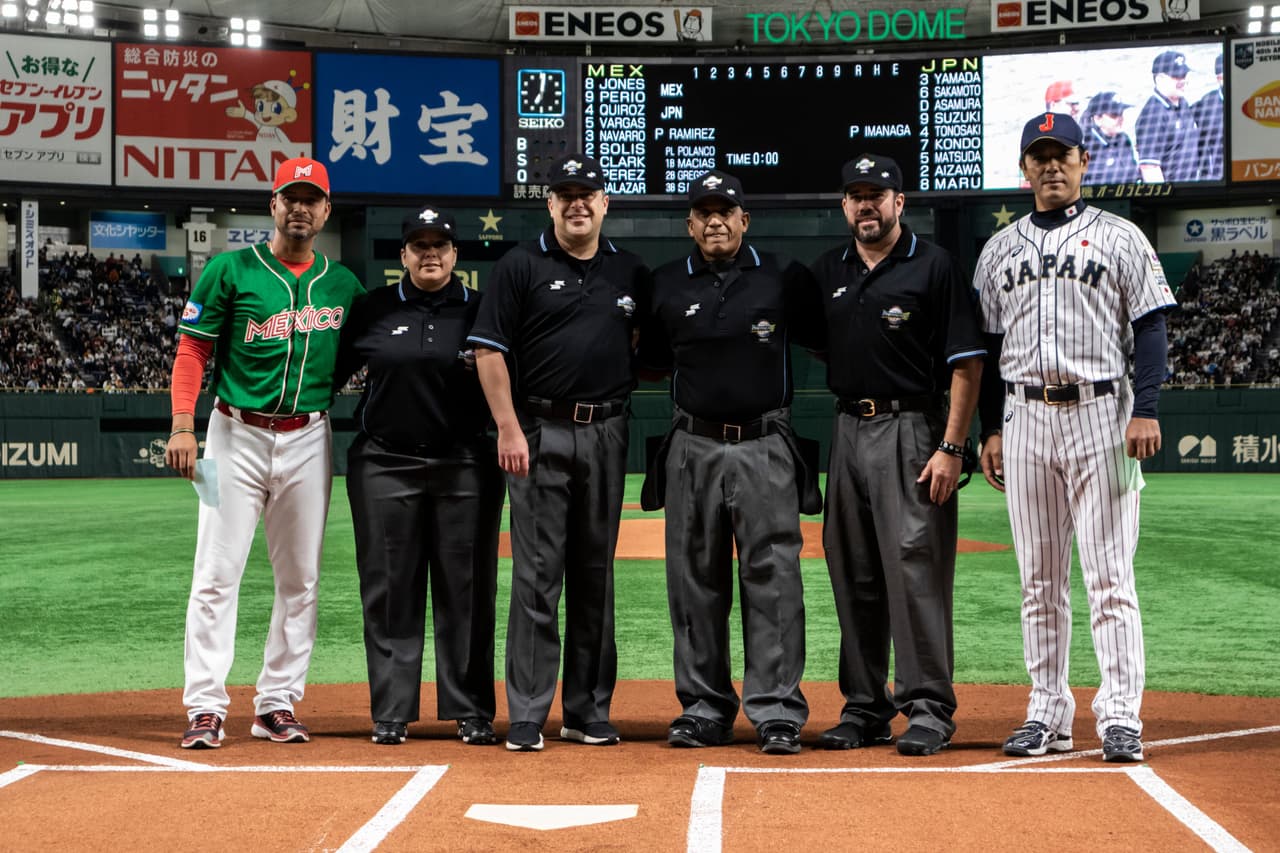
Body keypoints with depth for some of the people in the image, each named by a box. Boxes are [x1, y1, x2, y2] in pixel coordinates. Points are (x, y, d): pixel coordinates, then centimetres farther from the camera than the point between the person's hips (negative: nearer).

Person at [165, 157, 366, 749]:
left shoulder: (343, 284, 9)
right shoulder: (230, 271, 0)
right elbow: (192, 349, -2)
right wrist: (182, 425, -13)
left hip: (309, 440, 3)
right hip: (238, 434, -3)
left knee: (300, 580, 5)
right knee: (217, 573, -6)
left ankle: (278, 705, 14)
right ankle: (205, 709, -2)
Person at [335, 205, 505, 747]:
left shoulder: (479, 311, 6)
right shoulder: (374, 311, 6)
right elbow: (331, 371, 9)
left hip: (465, 467, 0)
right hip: (384, 466, 0)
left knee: (467, 590, 2)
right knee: (389, 590, 3)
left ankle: (471, 711, 9)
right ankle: (390, 713, 9)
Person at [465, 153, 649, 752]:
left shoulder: (631, 272, 12)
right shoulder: (521, 266, 0)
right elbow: (489, 351, -4)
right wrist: (509, 428, -11)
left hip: (606, 433, 4)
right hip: (539, 433, -4)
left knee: (596, 572, 8)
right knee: (537, 573, -5)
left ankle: (588, 712, 16)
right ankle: (526, 716, -1)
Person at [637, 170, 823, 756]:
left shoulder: (784, 278, 4)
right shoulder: (666, 285, 9)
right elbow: (649, 357, 19)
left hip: (764, 448, -2)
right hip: (692, 449, 2)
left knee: (772, 576, -7)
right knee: (694, 582, 6)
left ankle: (777, 711, -4)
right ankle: (704, 708, 15)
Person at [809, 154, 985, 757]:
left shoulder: (933, 266, -3)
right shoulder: (827, 271, 13)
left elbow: (966, 363, -7)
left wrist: (951, 447, -15)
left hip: (912, 430, -6)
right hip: (848, 430, 6)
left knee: (916, 567, -9)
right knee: (853, 575, 8)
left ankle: (928, 708, -4)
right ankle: (864, 708, 16)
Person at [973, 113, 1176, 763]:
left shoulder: (1120, 238, 5)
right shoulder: (1000, 249, 15)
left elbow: (1150, 326, -1)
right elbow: (988, 344, 16)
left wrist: (1146, 410, -12)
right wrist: (990, 429, 9)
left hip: (1100, 413, -4)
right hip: (1025, 419, 4)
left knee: (1110, 573, -6)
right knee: (1039, 578, 6)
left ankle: (1120, 714, -4)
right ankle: (1047, 714, 12)